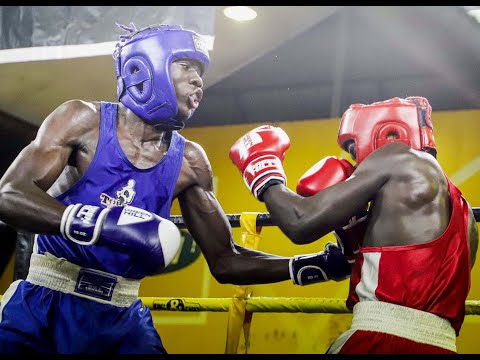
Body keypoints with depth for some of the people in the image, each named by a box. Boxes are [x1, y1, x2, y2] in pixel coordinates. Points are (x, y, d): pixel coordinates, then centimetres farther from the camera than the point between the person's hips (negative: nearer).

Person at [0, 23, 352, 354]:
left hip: (121, 318, 3)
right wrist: (103, 224, -34)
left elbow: (225, 262, 7)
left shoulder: (188, 162, 1)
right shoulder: (85, 121, -7)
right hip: (44, 305, -2)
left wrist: (320, 263, -4)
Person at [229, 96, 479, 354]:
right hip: (439, 345, 8)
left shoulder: (400, 157, 4)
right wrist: (356, 242, 22)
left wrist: (264, 175, 15)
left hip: (383, 339, -7)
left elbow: (302, 225, -2)